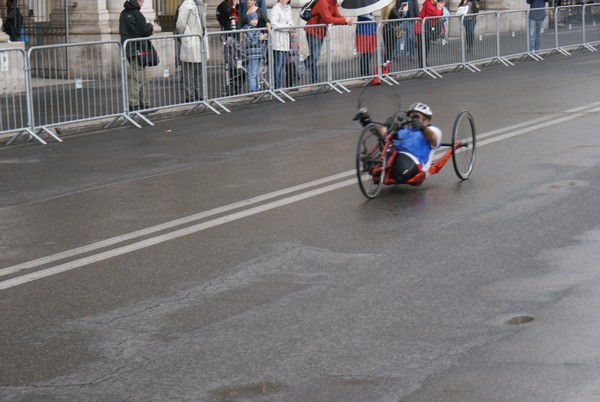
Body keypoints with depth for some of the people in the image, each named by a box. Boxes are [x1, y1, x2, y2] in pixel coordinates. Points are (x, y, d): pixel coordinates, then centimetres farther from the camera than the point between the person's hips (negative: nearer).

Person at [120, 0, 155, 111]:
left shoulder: (124, 14, 10)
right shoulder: (137, 14, -16)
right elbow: (144, 32, -17)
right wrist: (150, 26, 5)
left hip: (128, 50, 9)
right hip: (137, 49, -9)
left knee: (140, 78, 15)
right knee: (137, 78, -5)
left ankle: (144, 103, 19)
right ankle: (134, 104, -5)